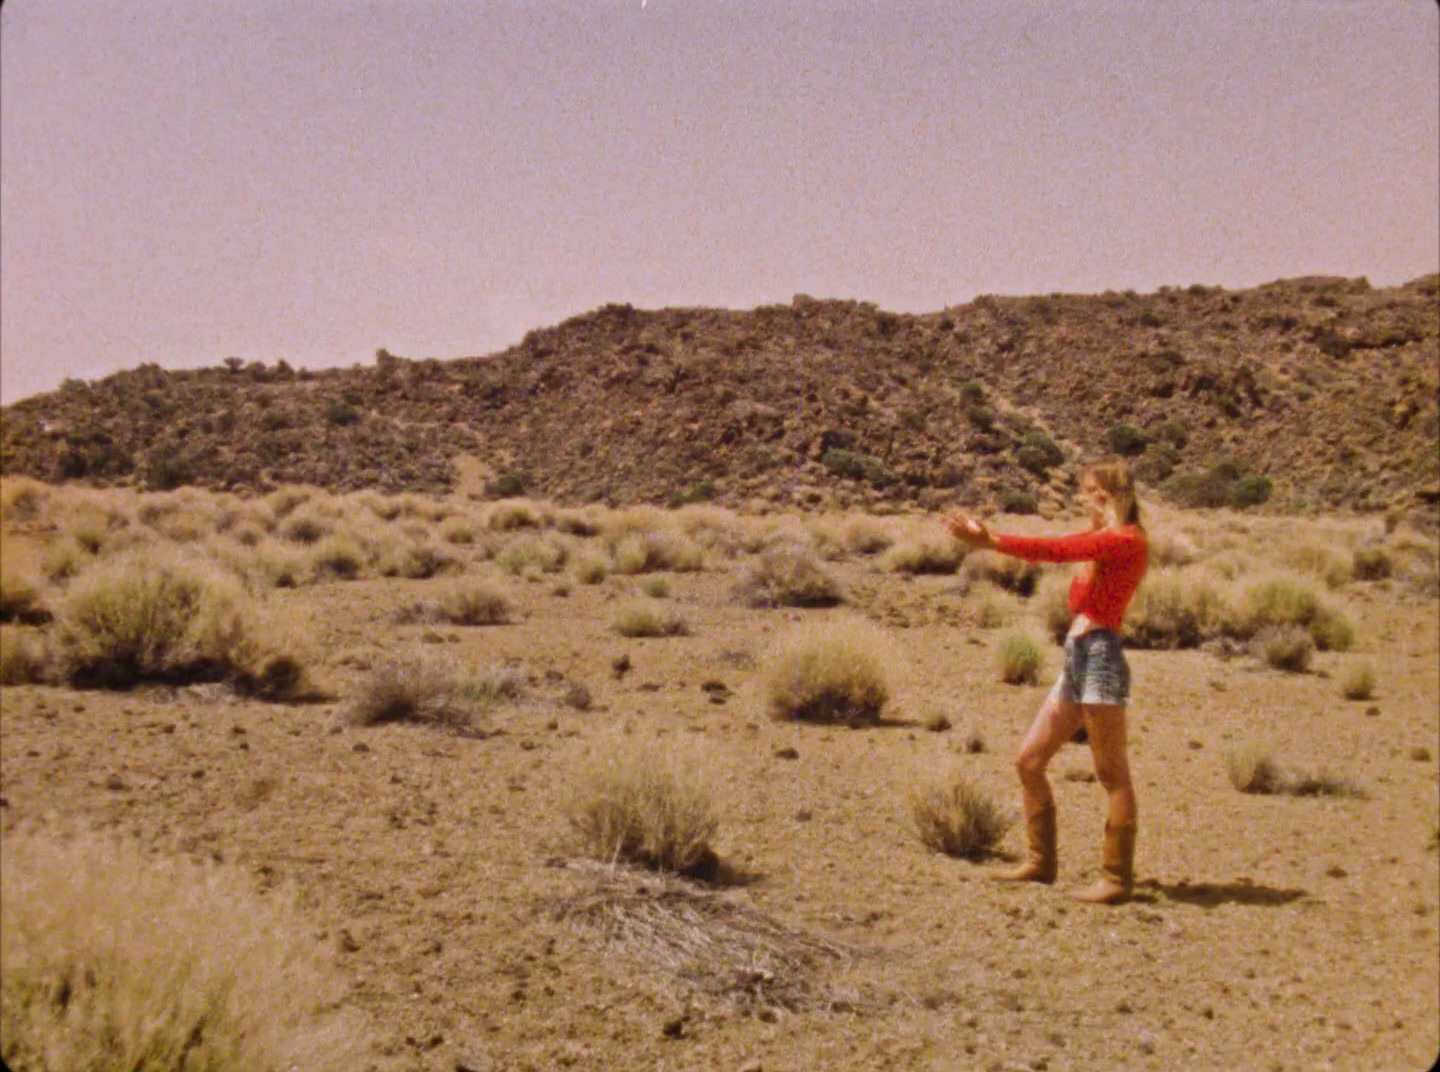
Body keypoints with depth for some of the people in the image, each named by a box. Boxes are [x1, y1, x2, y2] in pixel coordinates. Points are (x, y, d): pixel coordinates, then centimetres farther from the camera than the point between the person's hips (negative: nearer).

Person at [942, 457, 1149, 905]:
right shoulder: (1102, 539, 18)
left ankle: (1118, 879, 7)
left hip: (1101, 658, -10)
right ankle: (1041, 862, 22)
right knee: (1028, 760, 12)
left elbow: (1054, 551, -18)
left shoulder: (1128, 541, -10)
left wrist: (991, 541, -16)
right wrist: (987, 538, -1)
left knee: (1113, 775, -1)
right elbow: (1055, 550, 9)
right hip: (1077, 660, 10)